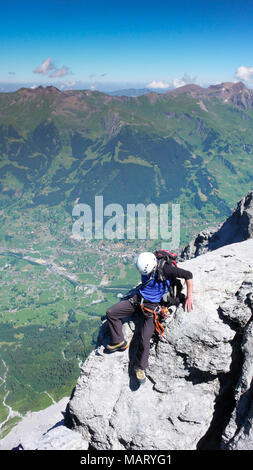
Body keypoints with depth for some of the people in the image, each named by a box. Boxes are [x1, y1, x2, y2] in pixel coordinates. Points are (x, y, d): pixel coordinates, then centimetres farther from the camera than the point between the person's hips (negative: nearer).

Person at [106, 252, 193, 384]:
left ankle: (140, 367, 11)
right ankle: (119, 342, 13)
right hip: (138, 299, 5)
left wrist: (189, 297, -16)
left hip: (152, 306, -5)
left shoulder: (165, 269, -23)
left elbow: (188, 275, -18)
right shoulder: (145, 268, -6)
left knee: (145, 339, -12)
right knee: (110, 312, -4)